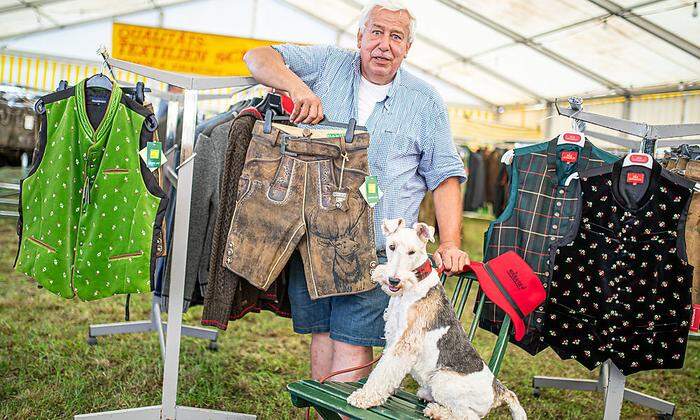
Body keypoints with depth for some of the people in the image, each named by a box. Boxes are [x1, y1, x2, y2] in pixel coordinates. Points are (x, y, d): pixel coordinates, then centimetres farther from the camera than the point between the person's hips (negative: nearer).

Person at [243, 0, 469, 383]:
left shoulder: (425, 102, 7)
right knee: (321, 333, 7)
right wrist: (297, 86, -14)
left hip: (375, 249, -1)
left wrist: (450, 244, -5)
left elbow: (444, 175, 7)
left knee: (351, 341, -9)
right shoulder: (328, 64, 9)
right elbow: (258, 57, 7)